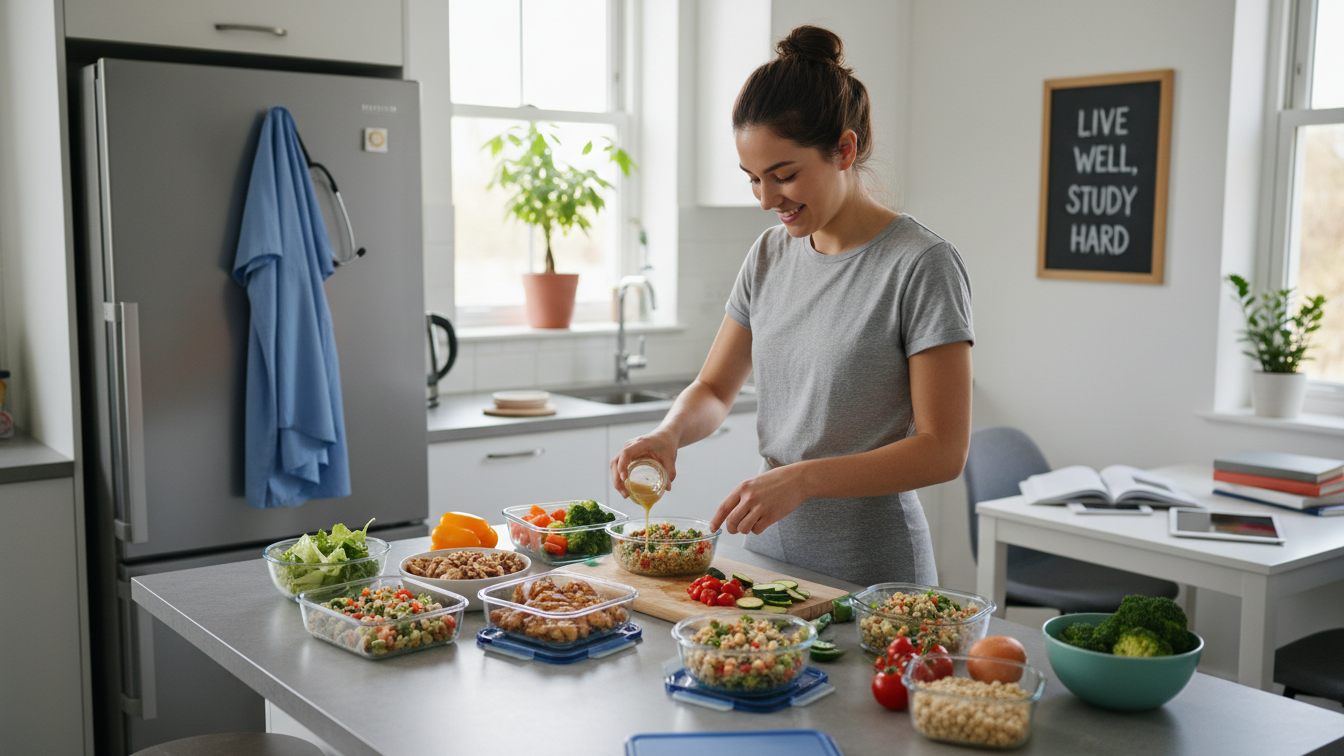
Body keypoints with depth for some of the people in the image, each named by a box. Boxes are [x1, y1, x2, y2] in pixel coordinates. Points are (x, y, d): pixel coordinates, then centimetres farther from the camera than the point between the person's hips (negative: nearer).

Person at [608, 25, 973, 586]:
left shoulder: (922, 266, -15)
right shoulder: (769, 256, 4)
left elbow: (943, 450, -17)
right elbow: (714, 387, 11)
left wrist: (803, 479, -26)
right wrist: (669, 434, -11)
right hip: (769, 554, 6)